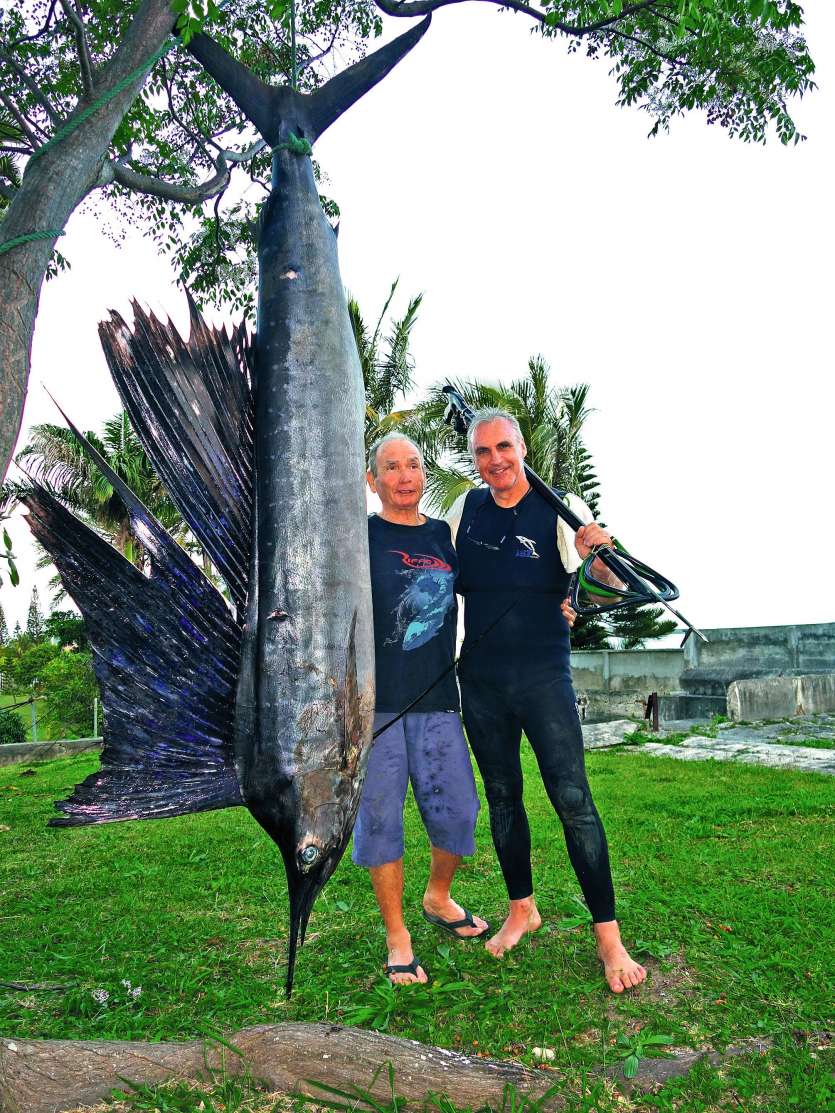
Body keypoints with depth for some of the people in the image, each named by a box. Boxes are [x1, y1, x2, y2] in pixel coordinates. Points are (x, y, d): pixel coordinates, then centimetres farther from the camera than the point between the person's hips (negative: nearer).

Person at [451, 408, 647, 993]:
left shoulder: (561, 507, -7)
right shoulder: (467, 507, 5)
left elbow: (616, 578, -13)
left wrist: (600, 551, -37)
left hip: (543, 675, -4)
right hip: (480, 679, 4)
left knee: (573, 799, -8)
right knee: (502, 797, 13)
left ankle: (609, 938, 5)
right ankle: (522, 910, 31)